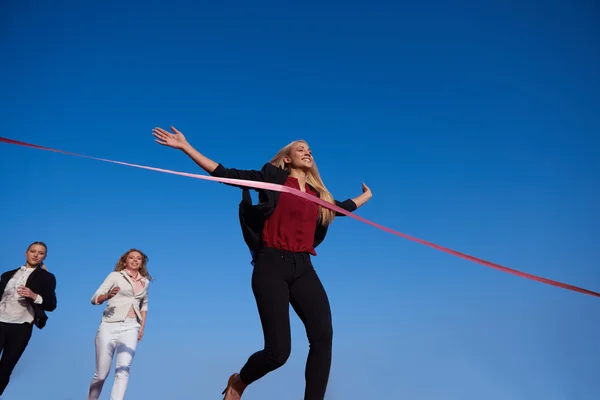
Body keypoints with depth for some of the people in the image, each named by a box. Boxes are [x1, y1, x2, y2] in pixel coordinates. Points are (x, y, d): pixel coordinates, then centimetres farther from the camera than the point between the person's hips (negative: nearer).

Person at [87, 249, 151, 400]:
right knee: (101, 374, 2)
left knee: (123, 370, -15)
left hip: (131, 328, 3)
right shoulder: (115, 276, 2)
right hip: (110, 326, -2)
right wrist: (108, 295, -27)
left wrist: (142, 327, 16)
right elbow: (95, 299, -5)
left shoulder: (145, 281, 14)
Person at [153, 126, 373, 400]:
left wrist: (366, 196, 55)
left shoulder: (317, 193, 20)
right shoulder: (273, 178, 4)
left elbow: (343, 207, 40)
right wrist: (185, 147, -5)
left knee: (323, 336, -16)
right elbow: (224, 174, 0)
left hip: (303, 268, 5)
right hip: (272, 265, -5)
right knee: (278, 350, -10)